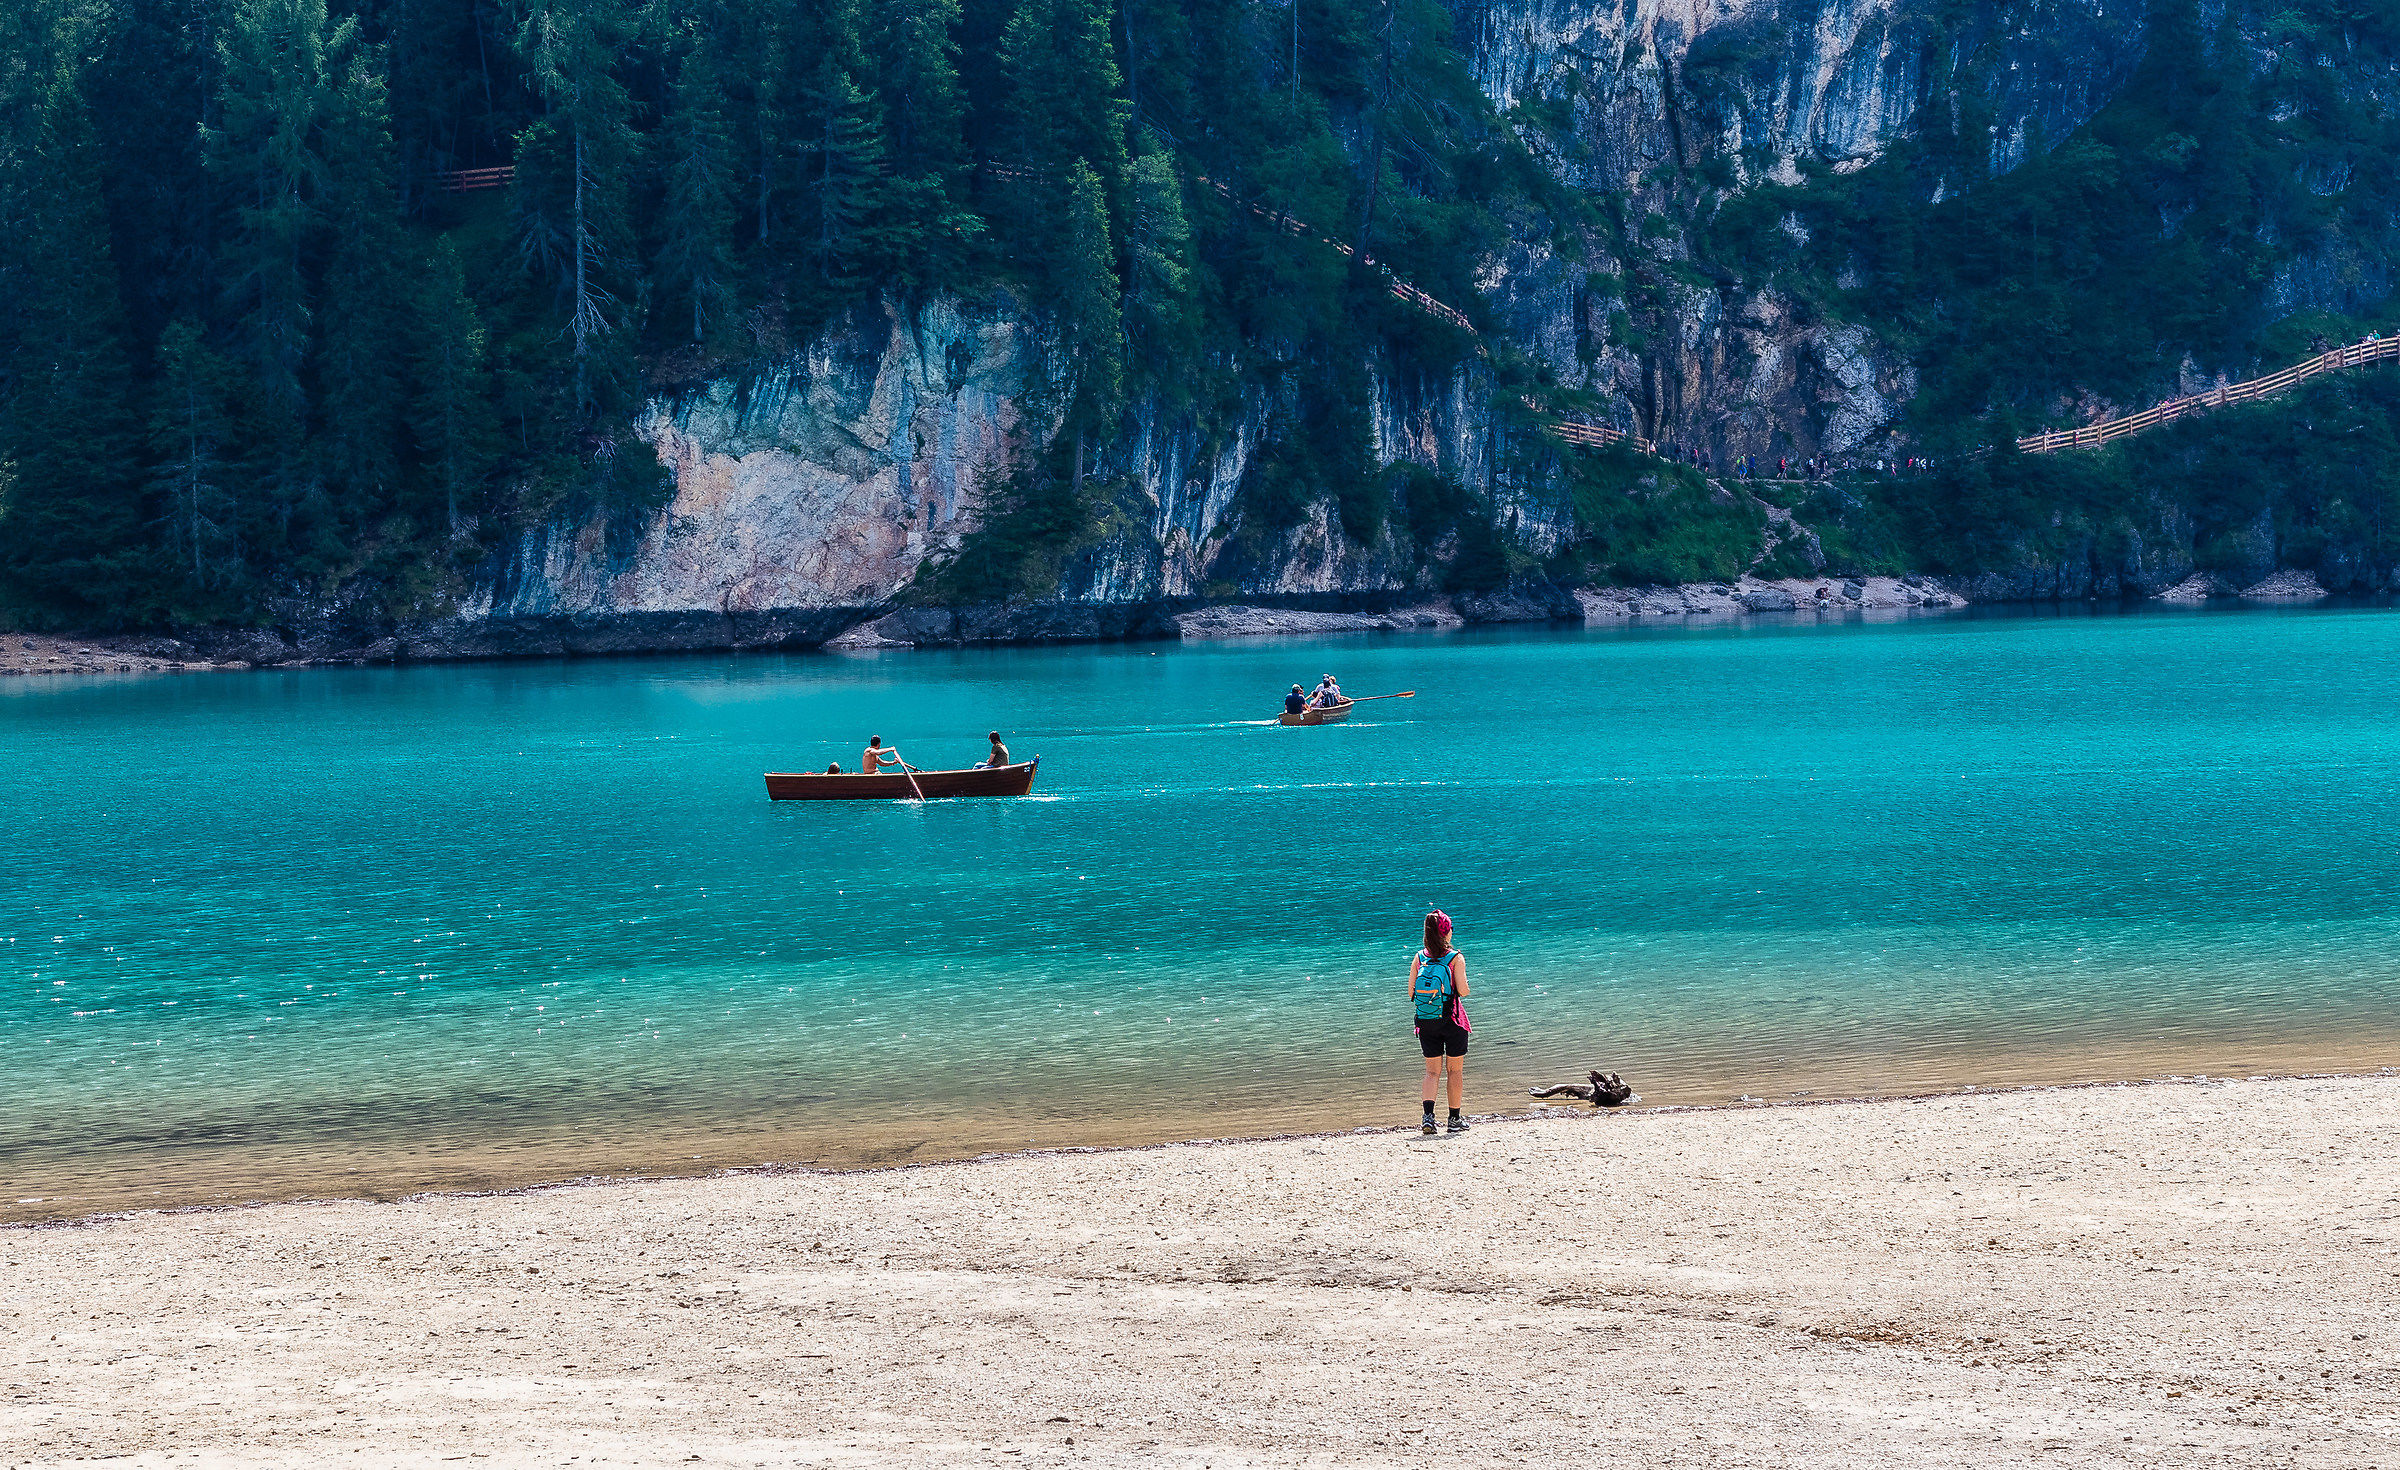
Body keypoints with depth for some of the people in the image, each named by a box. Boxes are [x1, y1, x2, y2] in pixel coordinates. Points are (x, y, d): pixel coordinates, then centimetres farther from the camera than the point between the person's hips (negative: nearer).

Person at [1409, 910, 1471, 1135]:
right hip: (1452, 1021, -3)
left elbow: (1411, 993, -1)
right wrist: (1464, 988, 9)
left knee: (1432, 1071, 7)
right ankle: (1454, 1119, 15)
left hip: (1426, 1022, 3)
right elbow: (1462, 991, -14)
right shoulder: (1455, 958, -8)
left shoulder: (1419, 958, 1)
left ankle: (1428, 1114, -13)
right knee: (1455, 1070, 10)